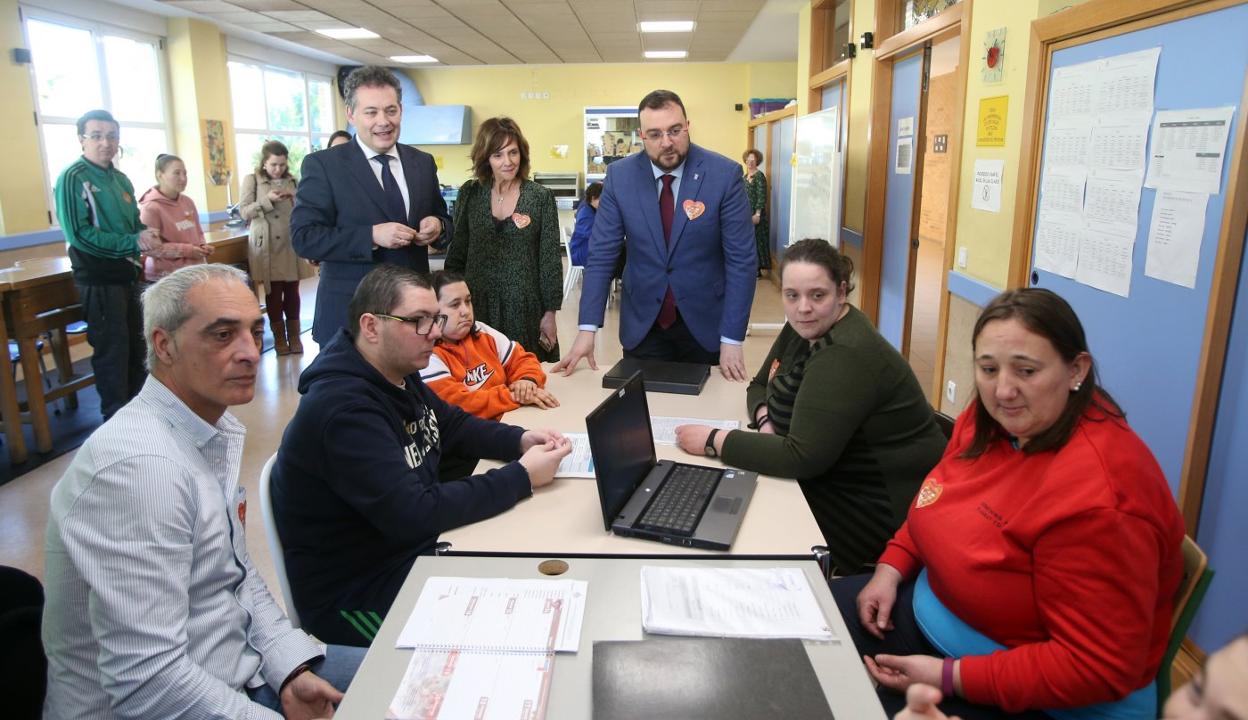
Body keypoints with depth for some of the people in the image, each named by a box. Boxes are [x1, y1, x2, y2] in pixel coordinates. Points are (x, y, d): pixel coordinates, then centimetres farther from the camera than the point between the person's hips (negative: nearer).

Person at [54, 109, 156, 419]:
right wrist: (132, 242, -22)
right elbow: (78, 234, -20)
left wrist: (147, 234, -7)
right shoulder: (72, 178, -12)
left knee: (136, 346, 16)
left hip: (129, 273, 8)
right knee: (111, 350, 0)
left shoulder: (121, 179, 10)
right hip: (99, 279, -7)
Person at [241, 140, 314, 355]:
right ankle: (279, 337, 13)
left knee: (292, 290, 5)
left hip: (292, 244, 3)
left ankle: (294, 335, 15)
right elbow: (244, 212, -4)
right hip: (267, 247, -2)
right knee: (273, 291, 2)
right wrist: (267, 200, -17)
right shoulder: (252, 180, 1)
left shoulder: (293, 181, 10)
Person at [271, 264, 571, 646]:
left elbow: (455, 425, 17)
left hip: (415, 548, 9)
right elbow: (415, 515, -32)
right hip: (354, 594, -9)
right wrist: (522, 476, -25)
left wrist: (521, 440, -3)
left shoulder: (398, 373, 3)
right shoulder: (343, 408, -28)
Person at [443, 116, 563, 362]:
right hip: (477, 306, 2)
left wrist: (550, 313, -3)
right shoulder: (470, 194, 3)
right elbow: (456, 254, 9)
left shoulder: (540, 197, -2)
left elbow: (550, 259, -2)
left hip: (525, 308, -1)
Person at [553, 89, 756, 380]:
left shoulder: (724, 174, -12)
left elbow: (741, 259, -11)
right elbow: (602, 253, -5)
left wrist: (732, 339, -16)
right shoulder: (620, 175, -6)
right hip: (641, 323, 1)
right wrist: (587, 329, -13)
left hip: (704, 322, -1)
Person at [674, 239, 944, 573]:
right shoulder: (806, 327, 1)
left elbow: (802, 457, -30)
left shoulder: (846, 357, -27)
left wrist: (713, 441, -24)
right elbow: (760, 385, 13)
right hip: (839, 479, 9)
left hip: (883, 506, -8)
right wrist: (765, 421, -10)